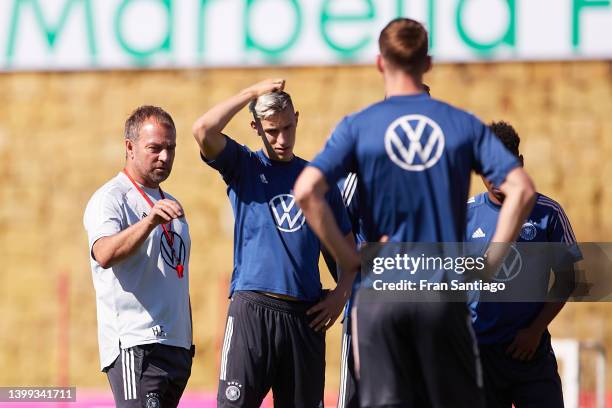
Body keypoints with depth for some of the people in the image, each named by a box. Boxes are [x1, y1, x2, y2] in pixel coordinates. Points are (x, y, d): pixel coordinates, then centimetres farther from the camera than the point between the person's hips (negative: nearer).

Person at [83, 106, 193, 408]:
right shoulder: (110, 199, -5)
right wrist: (150, 221, -40)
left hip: (178, 348, 8)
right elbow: (104, 255, -26)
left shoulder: (168, 205, 22)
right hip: (134, 346, -8)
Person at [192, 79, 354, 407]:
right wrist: (253, 93, -3)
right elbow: (203, 130, -11)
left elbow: (346, 244, 20)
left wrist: (341, 293, 4)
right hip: (252, 308, -3)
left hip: (305, 316, 3)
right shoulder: (244, 166, 9)